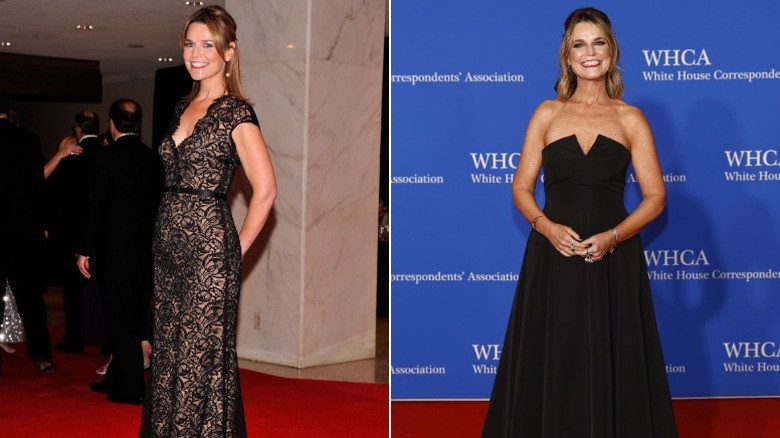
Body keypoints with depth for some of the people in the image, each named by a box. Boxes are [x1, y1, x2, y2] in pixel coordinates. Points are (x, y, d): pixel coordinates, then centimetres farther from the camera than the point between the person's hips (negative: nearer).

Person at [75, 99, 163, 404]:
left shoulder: (107, 157, -11)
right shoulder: (153, 158, 4)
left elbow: (95, 208, -11)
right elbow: (158, 204, 9)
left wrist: (84, 251, -4)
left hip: (116, 253, -6)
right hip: (146, 253, 6)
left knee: (120, 323, 1)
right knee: (132, 320, 15)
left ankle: (132, 389, 5)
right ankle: (116, 379, 27)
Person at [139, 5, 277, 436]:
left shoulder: (236, 112, -9)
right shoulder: (183, 107, 14)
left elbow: (265, 189, -15)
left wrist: (239, 247, -10)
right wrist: (166, 233, 14)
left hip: (208, 243, -8)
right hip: (168, 242, 8)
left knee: (202, 355, -2)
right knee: (168, 352, 12)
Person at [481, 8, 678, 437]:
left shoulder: (630, 119, 4)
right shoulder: (546, 114, 6)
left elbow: (655, 196, 2)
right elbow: (521, 188, 5)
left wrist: (612, 236, -13)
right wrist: (547, 226, -14)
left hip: (613, 259, 0)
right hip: (553, 256, 0)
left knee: (612, 366, 3)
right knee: (551, 364, 4)